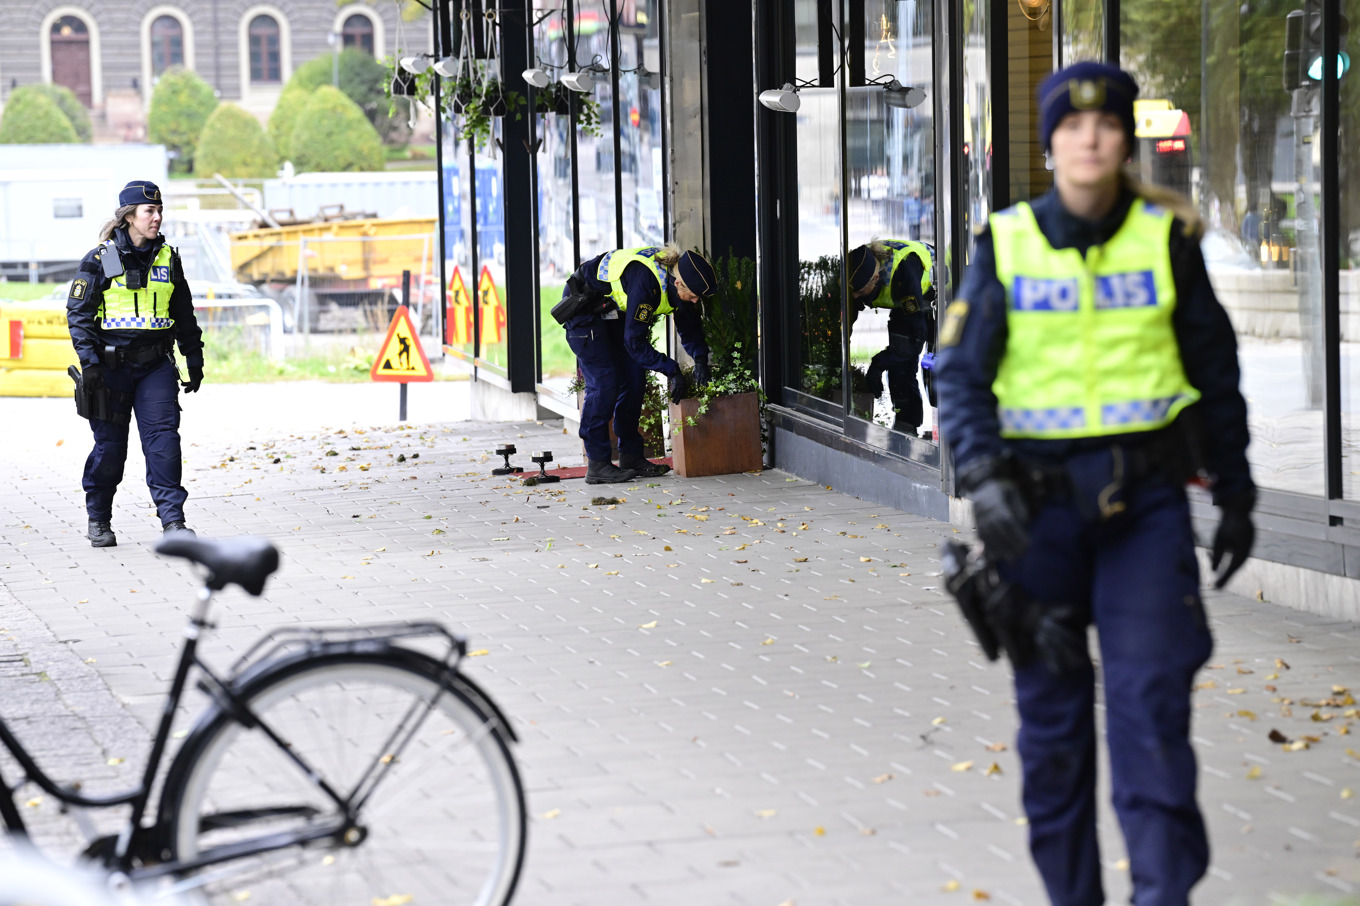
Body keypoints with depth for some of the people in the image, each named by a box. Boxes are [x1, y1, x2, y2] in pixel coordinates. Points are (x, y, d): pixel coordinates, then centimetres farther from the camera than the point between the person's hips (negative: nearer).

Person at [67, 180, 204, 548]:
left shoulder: (168, 258, 9)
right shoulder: (99, 260, -4)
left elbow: (184, 314, 17)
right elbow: (78, 313, -4)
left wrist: (194, 360, 15)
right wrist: (88, 362, -13)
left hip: (156, 365, 3)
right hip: (112, 366, -3)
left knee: (163, 437, -9)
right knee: (110, 445, 4)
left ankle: (172, 519, -7)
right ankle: (98, 520, 20)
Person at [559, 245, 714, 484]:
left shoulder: (681, 283, -14)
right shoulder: (646, 282, -38)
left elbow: (689, 325, 1)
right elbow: (634, 341, -33)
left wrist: (700, 359, -16)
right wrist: (672, 371, -30)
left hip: (614, 309, 9)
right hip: (584, 306, -9)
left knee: (634, 379, 3)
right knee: (604, 382, -15)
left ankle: (631, 457, 10)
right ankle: (597, 463, -11)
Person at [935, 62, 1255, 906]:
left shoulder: (1166, 239, 2)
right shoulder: (1004, 245, 2)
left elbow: (1215, 371, 10)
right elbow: (962, 375, 1)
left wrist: (1235, 493, 12)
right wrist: (983, 478, -14)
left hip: (1145, 497, -1)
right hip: (1041, 500, 1)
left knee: (1151, 695, -10)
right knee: (1051, 710, 6)